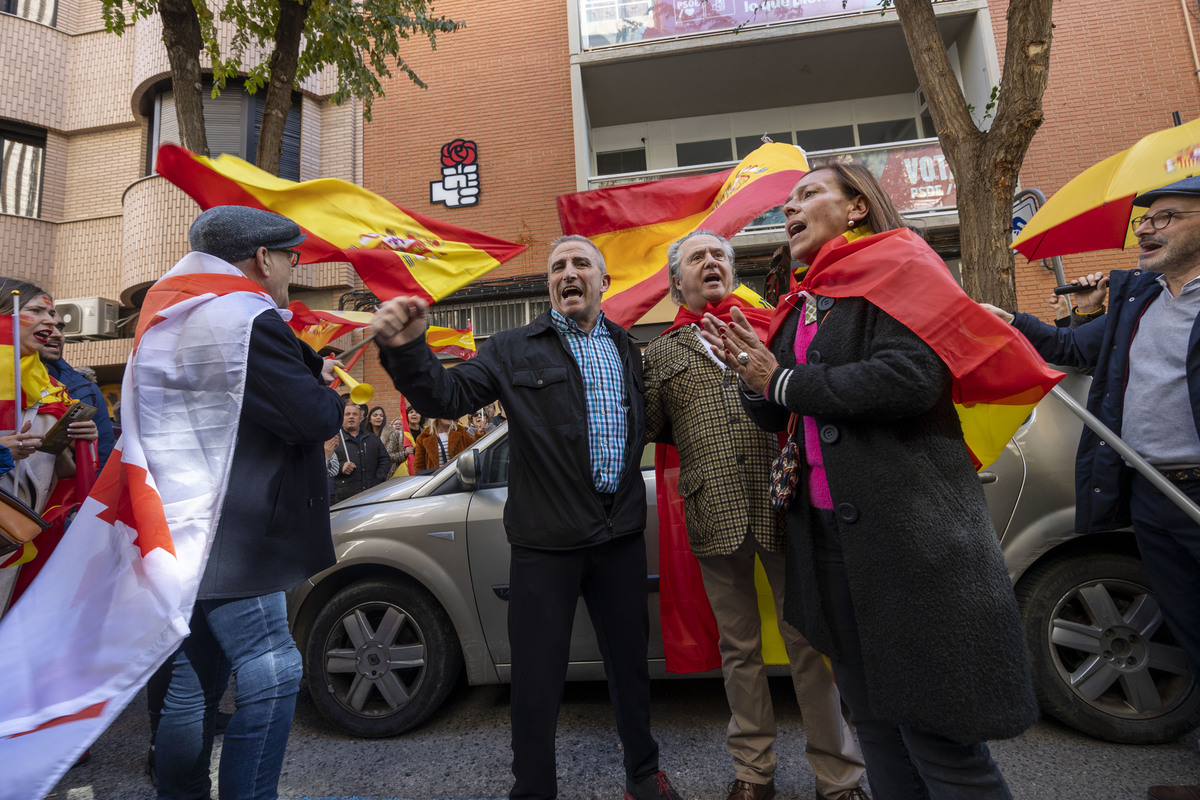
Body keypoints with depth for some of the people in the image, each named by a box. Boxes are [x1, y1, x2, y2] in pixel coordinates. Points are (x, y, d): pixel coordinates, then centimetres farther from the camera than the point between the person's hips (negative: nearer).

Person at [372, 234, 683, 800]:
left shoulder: (626, 349, 12)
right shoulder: (516, 350, -1)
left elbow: (648, 424, 15)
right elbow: (447, 395, -11)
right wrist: (405, 348, -26)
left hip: (621, 535, 4)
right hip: (545, 541, -3)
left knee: (630, 659, 19)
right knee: (536, 675, 9)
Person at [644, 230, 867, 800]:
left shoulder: (768, 325, 11)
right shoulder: (662, 352, 11)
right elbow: (652, 430, 11)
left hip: (782, 503, 0)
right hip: (715, 514, 1)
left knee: (809, 641, 9)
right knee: (738, 646, 14)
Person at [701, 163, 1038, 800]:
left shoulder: (896, 267, -3)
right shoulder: (803, 305, 17)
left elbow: (910, 378, -22)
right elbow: (777, 418, 17)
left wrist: (784, 382, -12)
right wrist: (746, 369, -3)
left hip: (907, 531, -7)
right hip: (828, 533, 7)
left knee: (935, 738, 3)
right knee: (876, 727, 19)